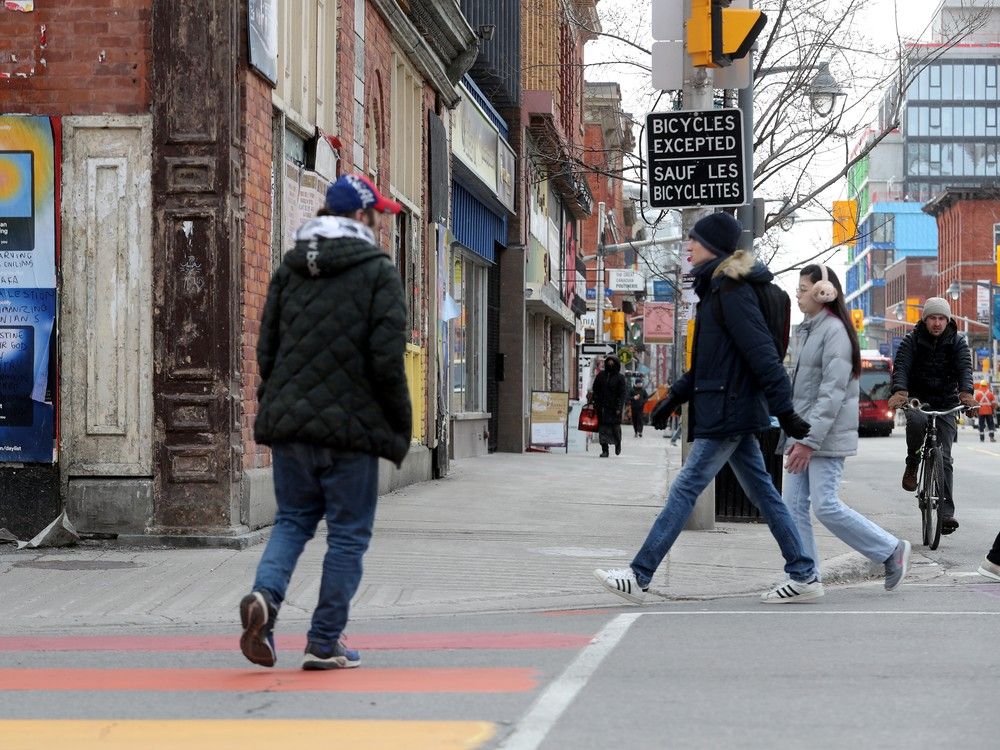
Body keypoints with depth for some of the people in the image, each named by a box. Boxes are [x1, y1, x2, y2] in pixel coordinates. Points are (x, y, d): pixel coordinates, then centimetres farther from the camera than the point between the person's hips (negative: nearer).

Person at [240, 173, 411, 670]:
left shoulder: (289, 269, 11)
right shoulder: (379, 272, -5)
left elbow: (266, 349, 11)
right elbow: (387, 359, -11)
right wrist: (400, 426, -1)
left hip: (289, 423, 5)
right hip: (351, 424, -5)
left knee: (293, 518, 17)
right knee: (348, 533, 5)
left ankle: (265, 593, -10)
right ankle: (324, 643, 7)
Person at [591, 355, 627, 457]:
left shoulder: (620, 378, -1)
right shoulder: (600, 375, 7)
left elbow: (622, 394, -4)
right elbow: (595, 390, 10)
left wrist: (619, 408, -12)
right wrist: (596, 403, 1)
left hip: (614, 406, -2)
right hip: (602, 407, 2)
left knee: (615, 427, 1)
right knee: (603, 428, -2)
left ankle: (618, 443, 31)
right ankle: (604, 450, 1)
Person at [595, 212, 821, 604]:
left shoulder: (732, 291, -14)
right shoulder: (717, 289, 16)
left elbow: (761, 353, -20)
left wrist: (784, 410, -22)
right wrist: (674, 398, 19)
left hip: (726, 410, -10)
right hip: (736, 410, 10)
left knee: (685, 489, -8)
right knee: (762, 492, 10)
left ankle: (639, 577, -5)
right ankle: (804, 575, 12)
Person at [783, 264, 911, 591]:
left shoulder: (834, 330, -12)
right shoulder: (808, 330, 17)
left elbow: (833, 392, -19)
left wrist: (809, 440, -23)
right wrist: (795, 435, 15)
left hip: (826, 436, -9)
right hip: (802, 433, 9)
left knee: (825, 506, -9)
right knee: (794, 506, 2)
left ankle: (892, 551, 6)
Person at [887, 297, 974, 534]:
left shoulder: (957, 343, 1)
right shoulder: (912, 340, -2)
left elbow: (965, 368, -14)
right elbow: (901, 366, -16)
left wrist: (966, 392, -36)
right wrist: (899, 391, -37)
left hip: (947, 404, 1)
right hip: (917, 399, -1)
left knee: (944, 458, -9)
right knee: (916, 420, -37)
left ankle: (946, 512, -11)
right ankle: (912, 466, -11)